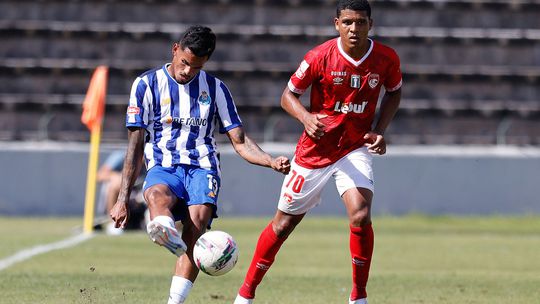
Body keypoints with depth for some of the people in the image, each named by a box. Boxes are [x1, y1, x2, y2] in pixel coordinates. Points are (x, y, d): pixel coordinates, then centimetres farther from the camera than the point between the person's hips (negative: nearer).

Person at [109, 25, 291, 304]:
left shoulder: (215, 88, 14)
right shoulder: (147, 84, 9)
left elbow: (239, 142, 14)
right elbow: (135, 145, 8)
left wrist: (272, 162, -6)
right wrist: (123, 198, 2)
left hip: (202, 168, 1)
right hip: (163, 167, -1)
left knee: (196, 224, -30)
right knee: (157, 196, -39)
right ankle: (167, 234, -73)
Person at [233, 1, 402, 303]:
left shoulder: (387, 59, -10)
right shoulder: (319, 57, -17)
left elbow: (394, 92, 10)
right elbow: (289, 94, -6)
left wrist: (380, 131, -4)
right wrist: (306, 117, -27)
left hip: (356, 149, 1)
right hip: (314, 150, -1)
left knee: (361, 216, -23)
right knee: (284, 223, 8)